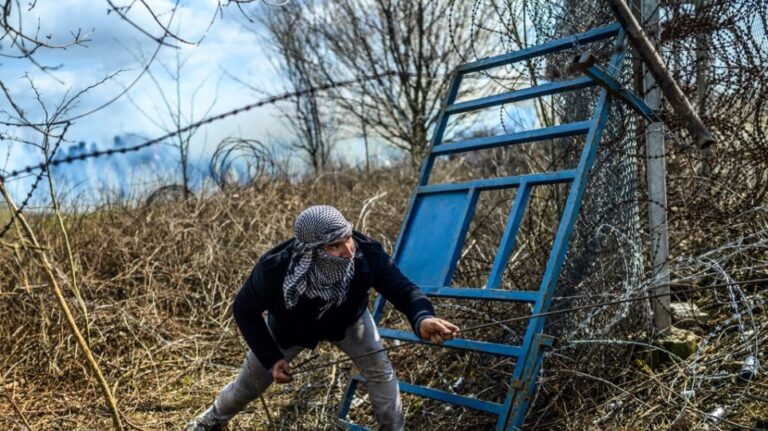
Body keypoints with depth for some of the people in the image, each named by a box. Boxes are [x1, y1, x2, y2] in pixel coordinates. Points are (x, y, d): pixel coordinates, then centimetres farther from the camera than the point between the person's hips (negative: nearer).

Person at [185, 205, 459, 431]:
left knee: (380, 370, -9)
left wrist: (423, 318, -60)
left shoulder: (367, 254, -41)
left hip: (347, 319, 1)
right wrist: (271, 358, -24)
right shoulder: (275, 269, -42)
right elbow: (244, 310, -24)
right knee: (250, 382, 16)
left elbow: (404, 290, -36)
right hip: (289, 325, -1)